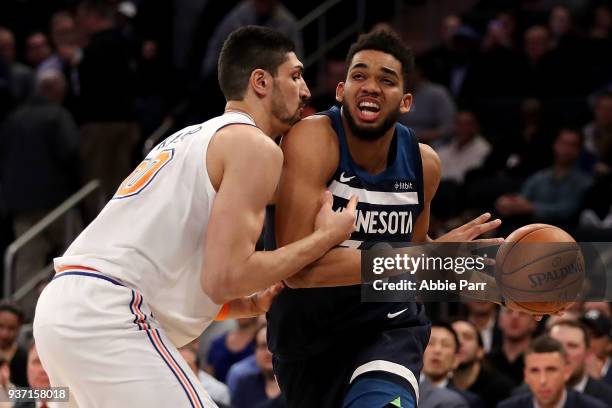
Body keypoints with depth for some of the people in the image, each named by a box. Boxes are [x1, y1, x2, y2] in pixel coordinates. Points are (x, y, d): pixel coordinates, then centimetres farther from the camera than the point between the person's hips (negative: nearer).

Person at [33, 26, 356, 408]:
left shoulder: (196, 138, 27)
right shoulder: (256, 147, -2)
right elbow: (224, 277, -12)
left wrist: (250, 305, 21)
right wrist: (326, 238, -1)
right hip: (107, 317, -10)